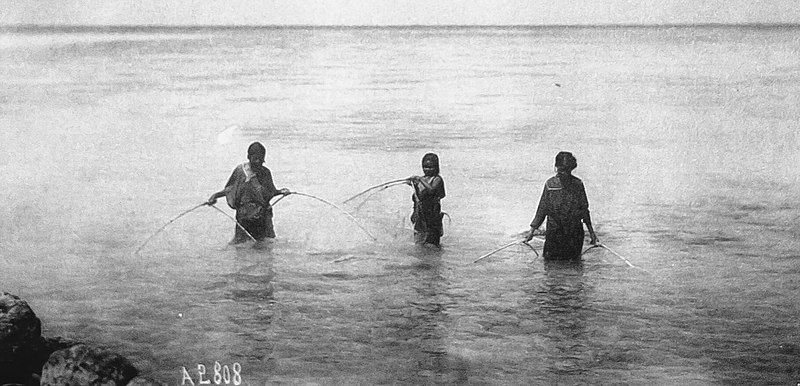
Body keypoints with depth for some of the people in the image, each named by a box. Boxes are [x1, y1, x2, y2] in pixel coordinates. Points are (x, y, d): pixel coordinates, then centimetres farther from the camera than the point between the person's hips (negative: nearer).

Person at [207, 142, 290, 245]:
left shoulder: (266, 172, 1)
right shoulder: (240, 170, -5)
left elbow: (271, 192, 13)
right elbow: (229, 190, 6)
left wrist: (281, 191, -5)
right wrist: (215, 195, -7)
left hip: (262, 215, 2)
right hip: (244, 216, -2)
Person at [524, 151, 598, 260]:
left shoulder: (577, 184, 1)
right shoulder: (550, 184, -1)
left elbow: (584, 209, 9)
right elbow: (542, 209, 5)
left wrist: (591, 231, 11)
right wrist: (532, 230, 4)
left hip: (575, 231, 1)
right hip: (554, 231, -1)